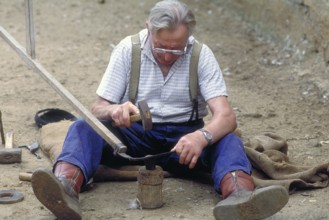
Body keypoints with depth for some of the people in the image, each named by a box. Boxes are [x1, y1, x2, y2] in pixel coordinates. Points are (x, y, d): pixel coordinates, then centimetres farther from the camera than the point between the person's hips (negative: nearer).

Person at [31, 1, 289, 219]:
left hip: (182, 137, 0)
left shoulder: (201, 55, -8)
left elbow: (226, 116, -18)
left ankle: (239, 195, -62)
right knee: (83, 127, -27)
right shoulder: (128, 49, -6)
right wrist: (114, 111, -33)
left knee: (227, 140, -30)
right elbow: (98, 108, -7)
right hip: (134, 134, 1)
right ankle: (65, 188, -57)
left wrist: (202, 136, -41)